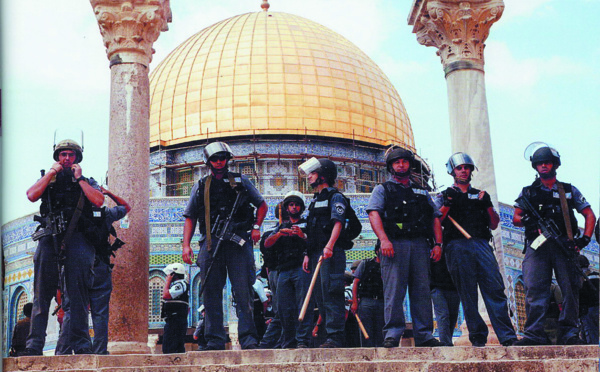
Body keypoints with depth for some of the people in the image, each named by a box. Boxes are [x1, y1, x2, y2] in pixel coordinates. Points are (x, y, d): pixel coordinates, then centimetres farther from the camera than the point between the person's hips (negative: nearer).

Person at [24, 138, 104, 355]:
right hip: (49, 239, 1)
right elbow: (31, 195, 1)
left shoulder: (87, 182, 19)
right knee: (41, 295, -4)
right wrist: (51, 173, 3)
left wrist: (79, 178, 2)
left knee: (78, 296, -6)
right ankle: (34, 346, -5)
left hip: (77, 240, -1)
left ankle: (81, 345, -6)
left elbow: (98, 201, -3)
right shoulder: (47, 180, 22)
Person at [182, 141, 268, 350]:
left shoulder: (240, 182, 13)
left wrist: (256, 227, 2)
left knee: (243, 292, -6)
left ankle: (248, 339, -4)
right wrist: (186, 245, 4)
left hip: (238, 242, -2)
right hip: (211, 244, 2)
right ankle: (215, 341, 7)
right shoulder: (201, 187, 15)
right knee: (211, 294, 2)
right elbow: (190, 218, 15)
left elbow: (262, 205, 19)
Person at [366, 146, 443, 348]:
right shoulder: (382, 190, 16)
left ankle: (424, 335, 1)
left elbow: (435, 218, 21)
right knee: (394, 290, -11)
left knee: (422, 290, -1)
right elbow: (374, 213, 0)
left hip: (420, 245, 3)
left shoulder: (422, 192, 27)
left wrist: (438, 243, 5)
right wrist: (384, 239, -16)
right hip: (395, 244, -3)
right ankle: (392, 334, -11)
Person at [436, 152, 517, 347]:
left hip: (481, 244, 2)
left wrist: (488, 205, 3)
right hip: (458, 247, -2)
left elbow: (494, 225, 18)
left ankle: (507, 336, -10)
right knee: (468, 294, -5)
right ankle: (478, 337, 0)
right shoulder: (445, 196, 17)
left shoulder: (481, 195, 25)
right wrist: (448, 204, -9)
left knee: (496, 289, -9)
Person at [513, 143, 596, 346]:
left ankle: (569, 333, -2)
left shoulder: (569, 190, 19)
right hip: (537, 244, 0)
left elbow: (590, 215, 16)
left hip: (564, 245, 1)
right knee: (534, 288, -13)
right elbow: (515, 218, 12)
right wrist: (526, 220, -12)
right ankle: (534, 334, -16)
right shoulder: (528, 192, 19)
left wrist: (585, 239, -1)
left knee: (570, 287, -6)